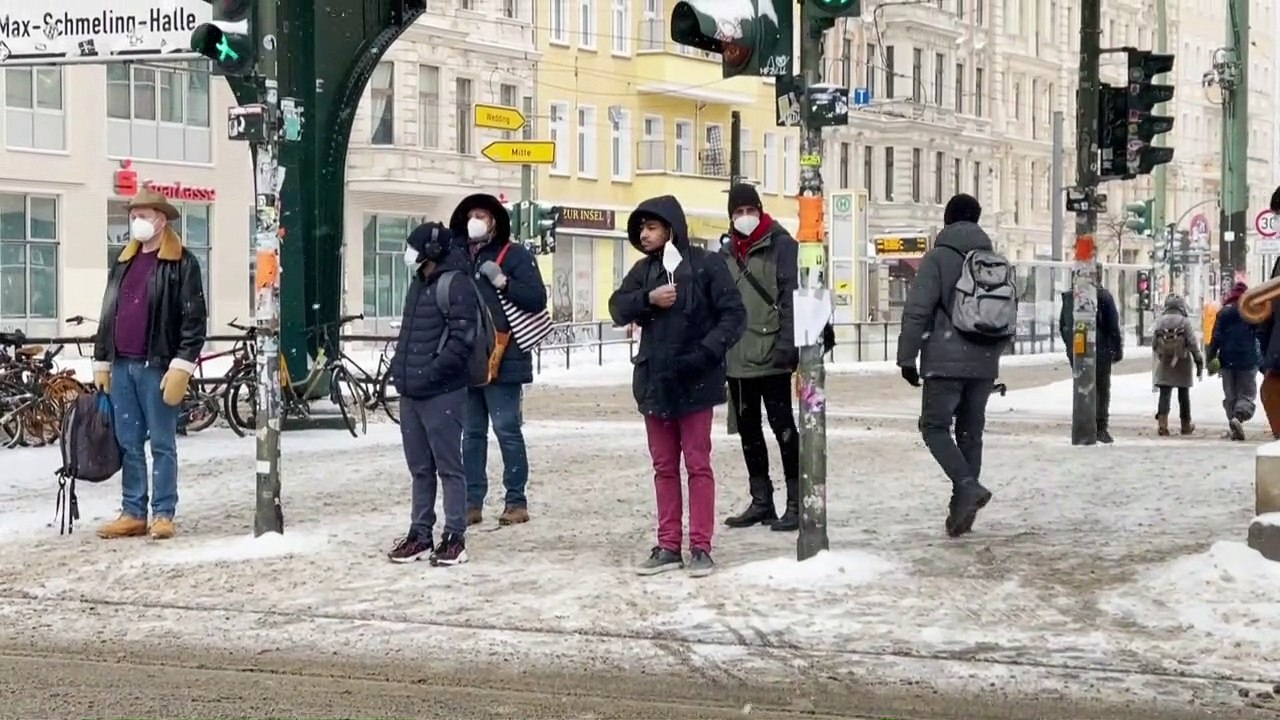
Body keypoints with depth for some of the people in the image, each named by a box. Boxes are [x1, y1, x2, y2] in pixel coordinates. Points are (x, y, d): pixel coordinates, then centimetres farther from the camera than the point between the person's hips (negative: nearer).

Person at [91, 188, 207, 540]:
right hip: (122, 366, 7)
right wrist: (101, 362, 15)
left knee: (162, 444, 0)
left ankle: (163, 514, 5)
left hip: (157, 367, -6)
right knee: (128, 445, 8)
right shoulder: (122, 263, 17)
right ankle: (133, 514, 14)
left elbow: (195, 319, -10)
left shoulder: (182, 264, -4)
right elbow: (108, 313, 20)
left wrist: (181, 367, -16)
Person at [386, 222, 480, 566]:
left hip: (442, 393, -9)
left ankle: (455, 538, 3)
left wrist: (430, 373, -18)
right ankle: (420, 535, 19)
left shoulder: (457, 284, -12)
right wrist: (400, 367, 12)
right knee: (419, 468, 13)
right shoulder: (419, 284, 16)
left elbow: (462, 340, -19)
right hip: (410, 392, 9)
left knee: (448, 467, -2)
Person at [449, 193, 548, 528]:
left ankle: (516, 501, 4)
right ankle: (473, 502, 11)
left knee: (507, 430, -3)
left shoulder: (516, 255, -1)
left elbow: (537, 300, -10)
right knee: (472, 432, 7)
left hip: (503, 359, -5)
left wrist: (502, 282, -18)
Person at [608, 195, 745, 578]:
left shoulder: (707, 265, -6)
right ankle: (669, 546, 16)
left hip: (694, 381, -5)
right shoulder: (643, 270, 10)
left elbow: (734, 314, -10)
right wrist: (648, 298, -16)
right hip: (654, 381, 5)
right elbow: (617, 308, 2)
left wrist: (707, 351, -21)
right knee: (664, 467, 10)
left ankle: (701, 547, 5)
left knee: (697, 464, 1)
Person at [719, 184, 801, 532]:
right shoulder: (727, 253, 14)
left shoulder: (780, 245, -5)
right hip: (736, 359, 7)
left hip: (771, 358, -7)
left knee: (783, 426, -3)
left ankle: (796, 503, 1)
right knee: (748, 429, 12)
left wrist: (787, 343, -20)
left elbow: (791, 297, -12)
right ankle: (761, 501, 22)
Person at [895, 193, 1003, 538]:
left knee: (935, 425, 1)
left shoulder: (938, 257, -6)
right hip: (984, 363, 5)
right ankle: (963, 505, 10)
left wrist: (907, 357, -6)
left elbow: (917, 311, -11)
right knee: (971, 431, 11)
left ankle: (967, 485, -20)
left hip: (945, 361, -5)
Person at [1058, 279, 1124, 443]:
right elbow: (1114, 326, -9)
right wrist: (1118, 349, -1)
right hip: (1100, 351, -4)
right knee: (1102, 389, 3)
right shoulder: (1104, 296, -10)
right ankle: (1101, 428, -2)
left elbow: (1062, 326, 11)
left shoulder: (1069, 296, 5)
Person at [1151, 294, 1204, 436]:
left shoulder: (1159, 321, 1)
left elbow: (1154, 344, 6)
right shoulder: (1185, 322, -8)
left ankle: (1162, 422, -21)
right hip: (1182, 365, -1)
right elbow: (1193, 344, -11)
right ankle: (1186, 425, 21)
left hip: (1163, 365, 1)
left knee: (1164, 394, -2)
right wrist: (1199, 364, -4)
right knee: (1184, 395, 11)